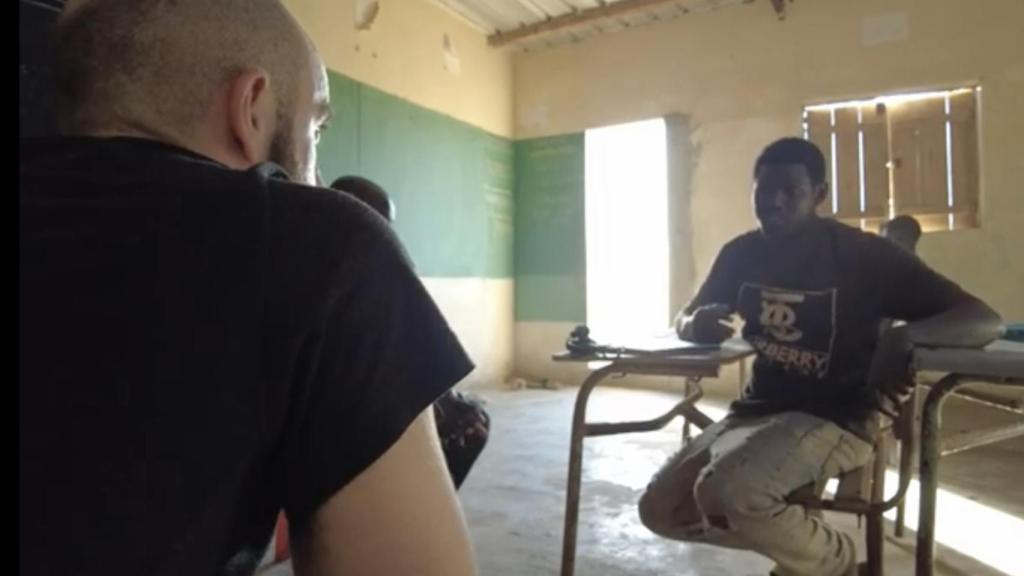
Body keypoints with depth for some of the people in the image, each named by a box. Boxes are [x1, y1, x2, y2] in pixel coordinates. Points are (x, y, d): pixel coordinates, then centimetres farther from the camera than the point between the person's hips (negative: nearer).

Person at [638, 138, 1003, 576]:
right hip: (757, 411, 6)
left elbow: (985, 321, -14)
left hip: (835, 418, -5)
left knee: (723, 491, -31)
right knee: (660, 507, -4)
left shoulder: (863, 254, -11)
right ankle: (789, 537, 15)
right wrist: (695, 325, -12)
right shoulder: (741, 253, 4)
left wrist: (906, 335, -36)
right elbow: (685, 319, 14)